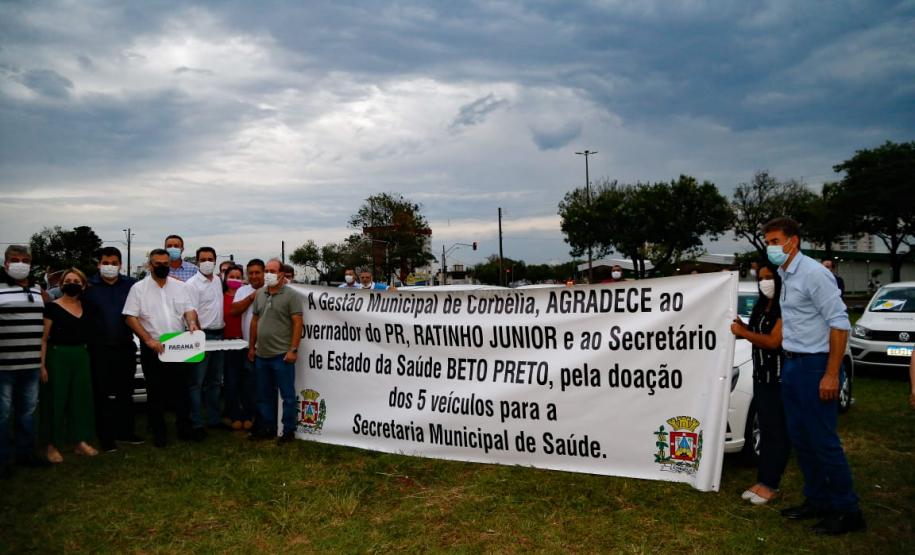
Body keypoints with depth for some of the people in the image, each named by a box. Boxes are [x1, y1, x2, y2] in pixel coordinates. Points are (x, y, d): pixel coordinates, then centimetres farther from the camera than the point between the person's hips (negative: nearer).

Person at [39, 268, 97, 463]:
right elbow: (44, 338, -7)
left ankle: (81, 441, 17)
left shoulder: (85, 307, 10)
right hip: (58, 356, -5)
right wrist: (42, 364, -14)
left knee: (82, 397, 8)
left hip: (81, 356, 5)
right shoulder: (52, 307, -4)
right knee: (56, 400, -1)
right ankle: (53, 445, 10)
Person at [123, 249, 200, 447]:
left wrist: (192, 323, -16)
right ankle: (158, 433, 15)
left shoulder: (180, 286, 8)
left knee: (181, 390, 8)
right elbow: (131, 318, -6)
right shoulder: (139, 288, -1)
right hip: (152, 348, -2)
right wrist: (149, 340, -15)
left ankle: (184, 427, 19)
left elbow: (189, 309, 8)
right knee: (156, 392, 5)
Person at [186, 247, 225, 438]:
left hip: (218, 335, 7)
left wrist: (222, 330, 15)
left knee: (215, 381, 14)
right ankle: (196, 424, -2)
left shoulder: (218, 280, 12)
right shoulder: (192, 284, -9)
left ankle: (214, 419, 23)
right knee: (196, 382, -4)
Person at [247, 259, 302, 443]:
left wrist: (293, 349, -16)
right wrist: (251, 347, 14)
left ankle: (289, 431, 11)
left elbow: (298, 323, -11)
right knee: (264, 395, 16)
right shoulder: (259, 294, 10)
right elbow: (255, 321, 16)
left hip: (282, 355, -6)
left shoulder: (290, 296, -8)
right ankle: (267, 428, 28)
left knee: (287, 395, 2)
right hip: (261, 354, 7)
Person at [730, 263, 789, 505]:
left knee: (778, 432, -2)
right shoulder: (761, 306, 14)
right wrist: (741, 326, 2)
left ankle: (770, 485, 3)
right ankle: (763, 481, 16)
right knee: (765, 430, 11)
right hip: (761, 376, 9)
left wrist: (743, 333, -13)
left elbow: (774, 341, -20)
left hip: (780, 379, -9)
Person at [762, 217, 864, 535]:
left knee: (823, 440, -2)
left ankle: (847, 511, 11)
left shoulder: (813, 273, -15)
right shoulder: (785, 276, 11)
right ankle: (817, 501, 27)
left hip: (815, 365, -9)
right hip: (792, 365, 9)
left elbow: (839, 323, -17)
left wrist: (831, 375, -20)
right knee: (800, 438, 14)